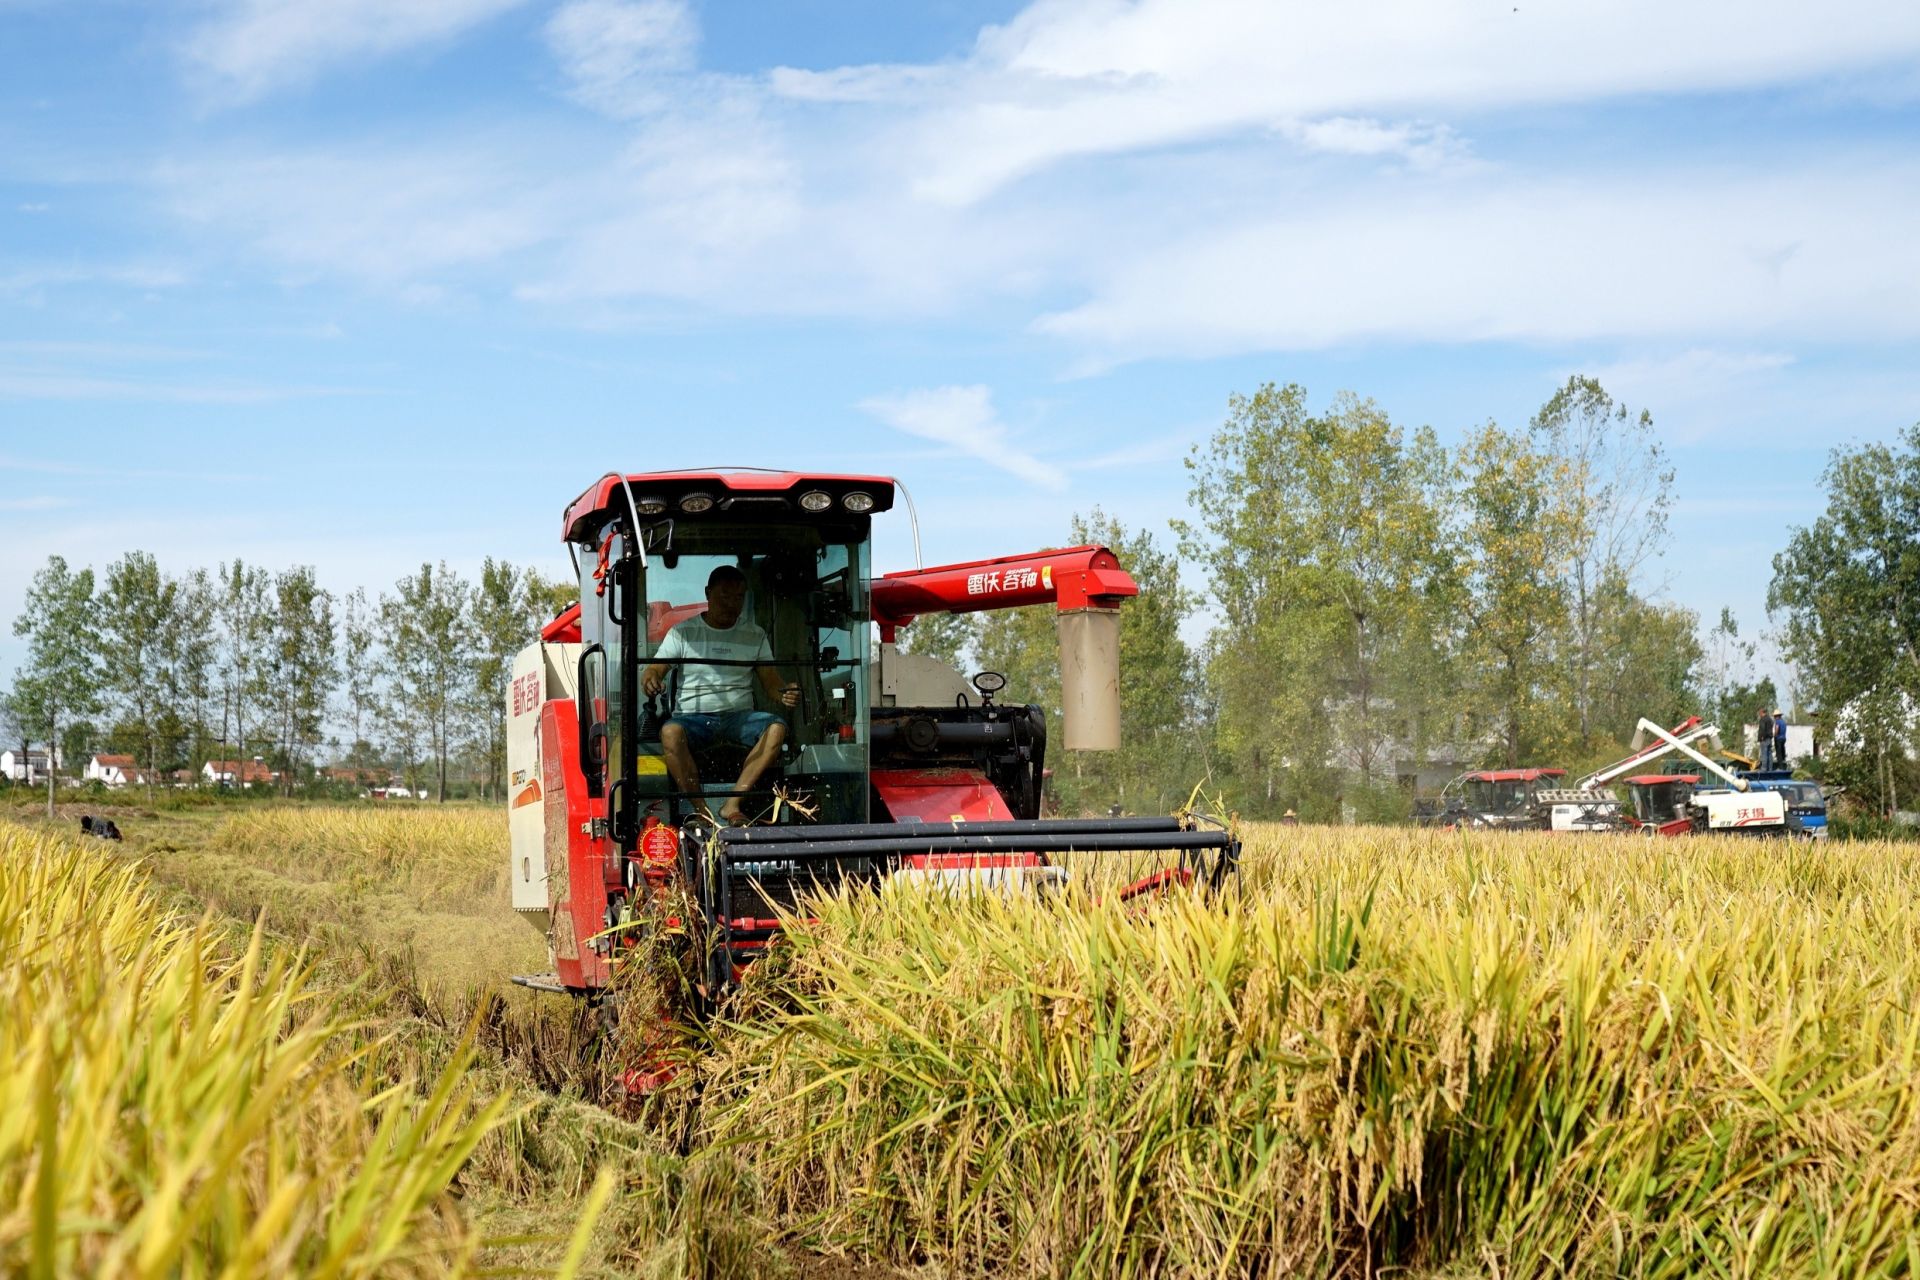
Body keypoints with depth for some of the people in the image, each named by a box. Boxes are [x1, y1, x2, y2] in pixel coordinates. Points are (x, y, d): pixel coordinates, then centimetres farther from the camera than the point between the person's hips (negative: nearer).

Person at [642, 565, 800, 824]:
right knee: (670, 732, -37)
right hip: (693, 716, -2)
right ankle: (701, 810, -29)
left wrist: (784, 694, -17)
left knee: (777, 727, -29)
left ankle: (732, 804, -29)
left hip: (739, 715, 2)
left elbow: (771, 681, 8)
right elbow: (654, 669, 0)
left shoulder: (755, 636, 13)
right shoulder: (683, 633, 7)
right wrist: (650, 681, -27)